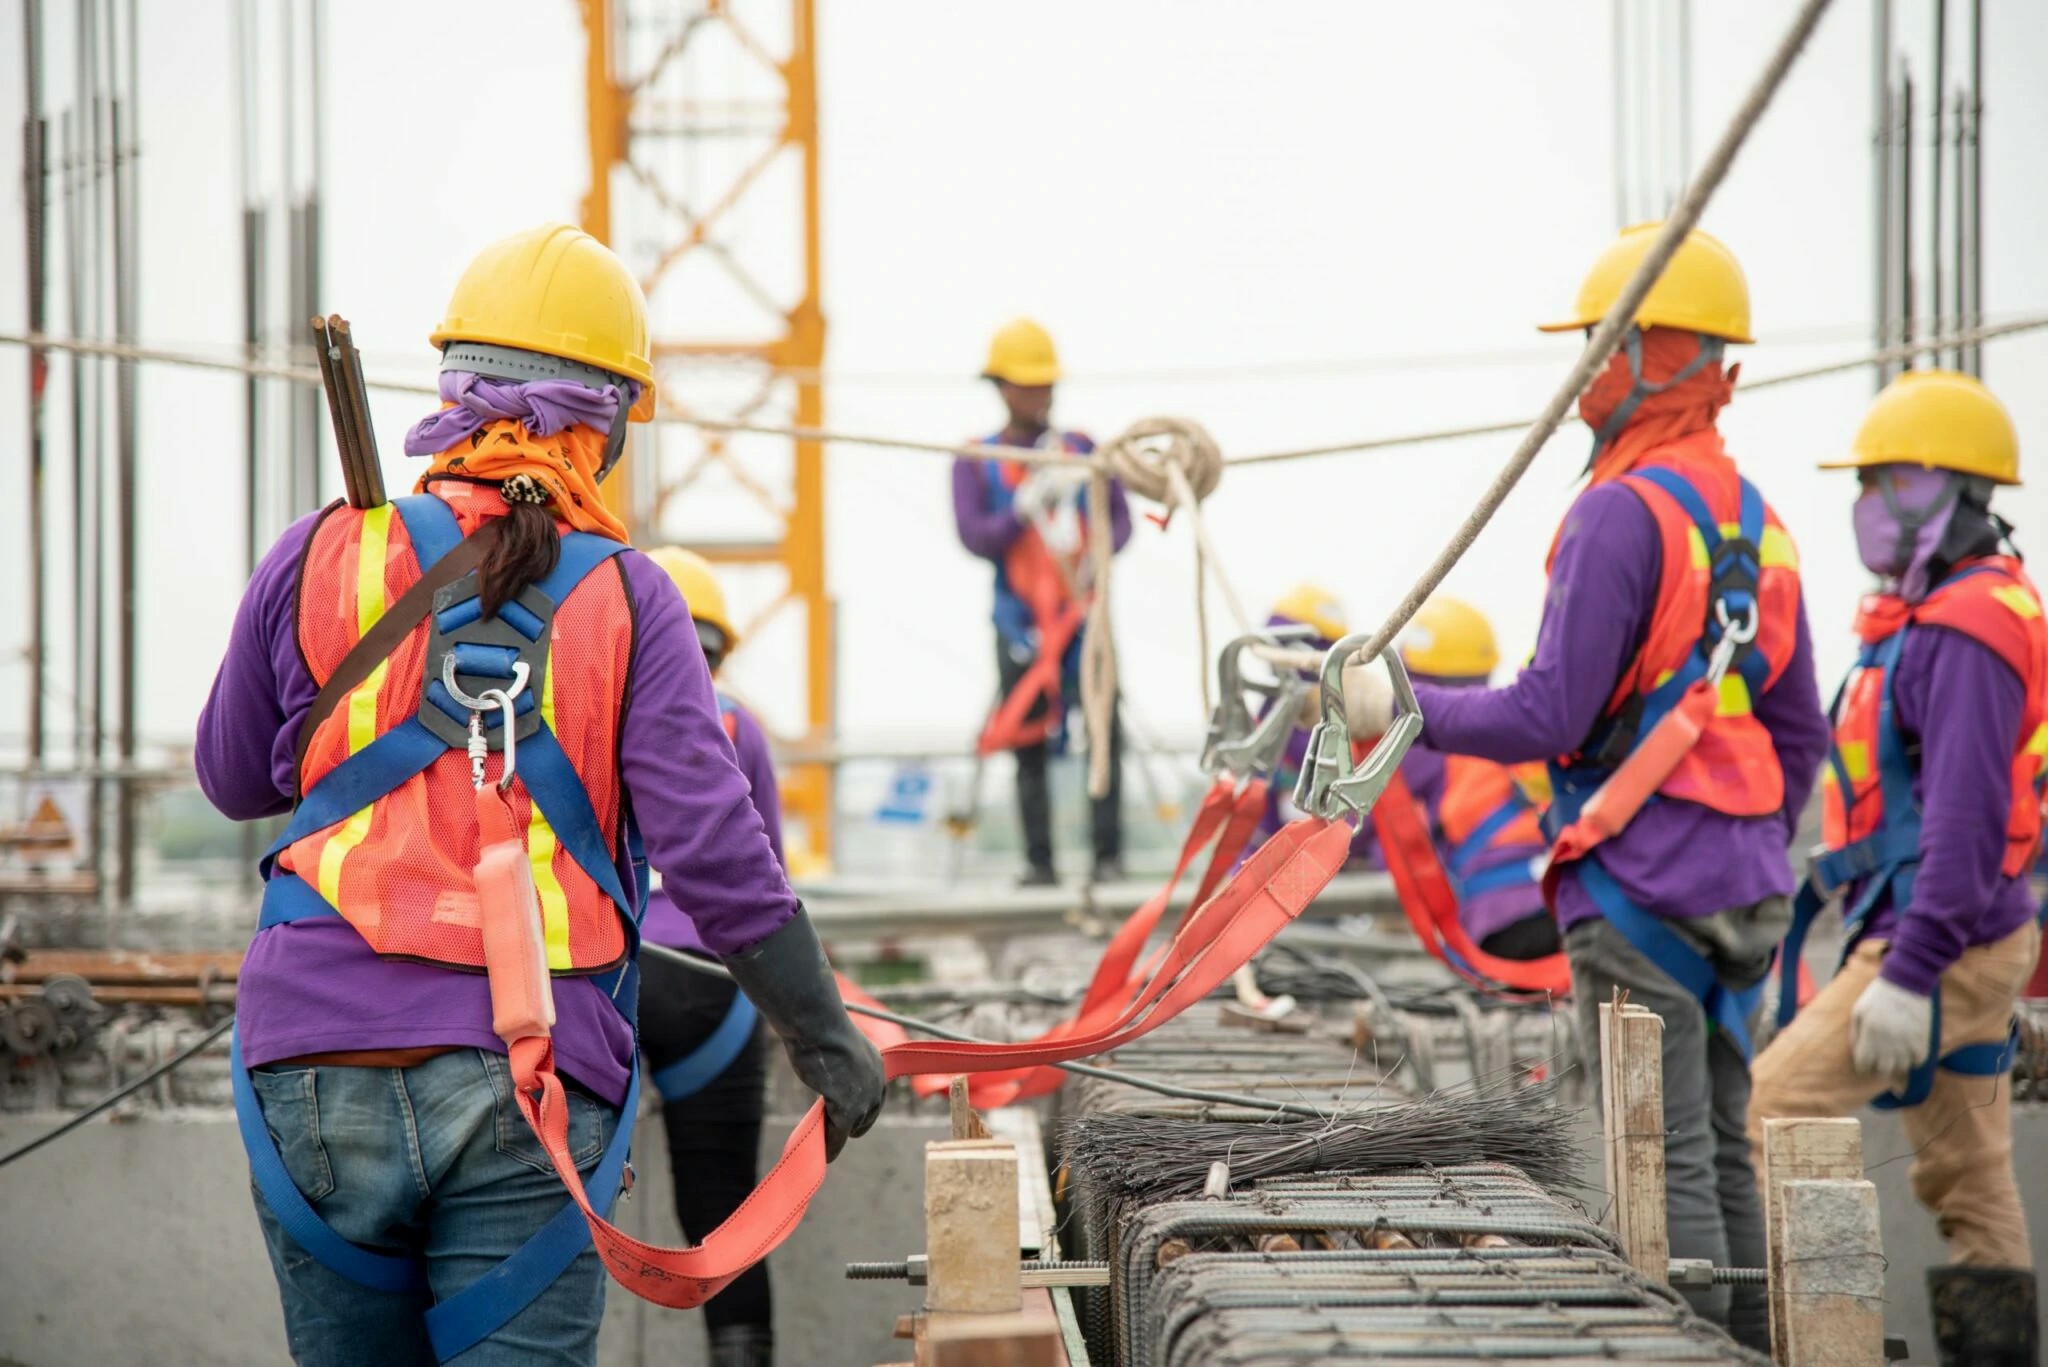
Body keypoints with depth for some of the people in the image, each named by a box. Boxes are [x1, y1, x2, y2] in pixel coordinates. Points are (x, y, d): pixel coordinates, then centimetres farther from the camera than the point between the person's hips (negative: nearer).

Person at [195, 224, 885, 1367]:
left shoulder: (325, 557, 3)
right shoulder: (627, 598, 0)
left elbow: (234, 781, 17)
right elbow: (714, 852, -5)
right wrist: (826, 1039, 4)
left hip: (320, 1069, 2)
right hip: (528, 1087, -1)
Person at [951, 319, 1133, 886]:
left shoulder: (1082, 450, 11)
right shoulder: (976, 463, 5)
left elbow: (1120, 516, 7)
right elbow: (975, 536, -6)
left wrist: (1097, 553, -14)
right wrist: (1029, 503, -19)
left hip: (1083, 611, 1)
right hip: (1019, 619, -1)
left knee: (1104, 731, -10)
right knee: (1028, 743, 0)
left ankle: (1109, 855, -7)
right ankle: (1038, 861, 4)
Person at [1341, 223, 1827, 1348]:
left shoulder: (1622, 512, -14)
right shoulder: (1755, 520, 13)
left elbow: (1549, 718, -17)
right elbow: (1800, 732, 18)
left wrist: (1402, 707, -6)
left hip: (1637, 883, -8)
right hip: (1743, 894, 9)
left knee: (1668, 1170, -6)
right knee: (1722, 1157, 13)